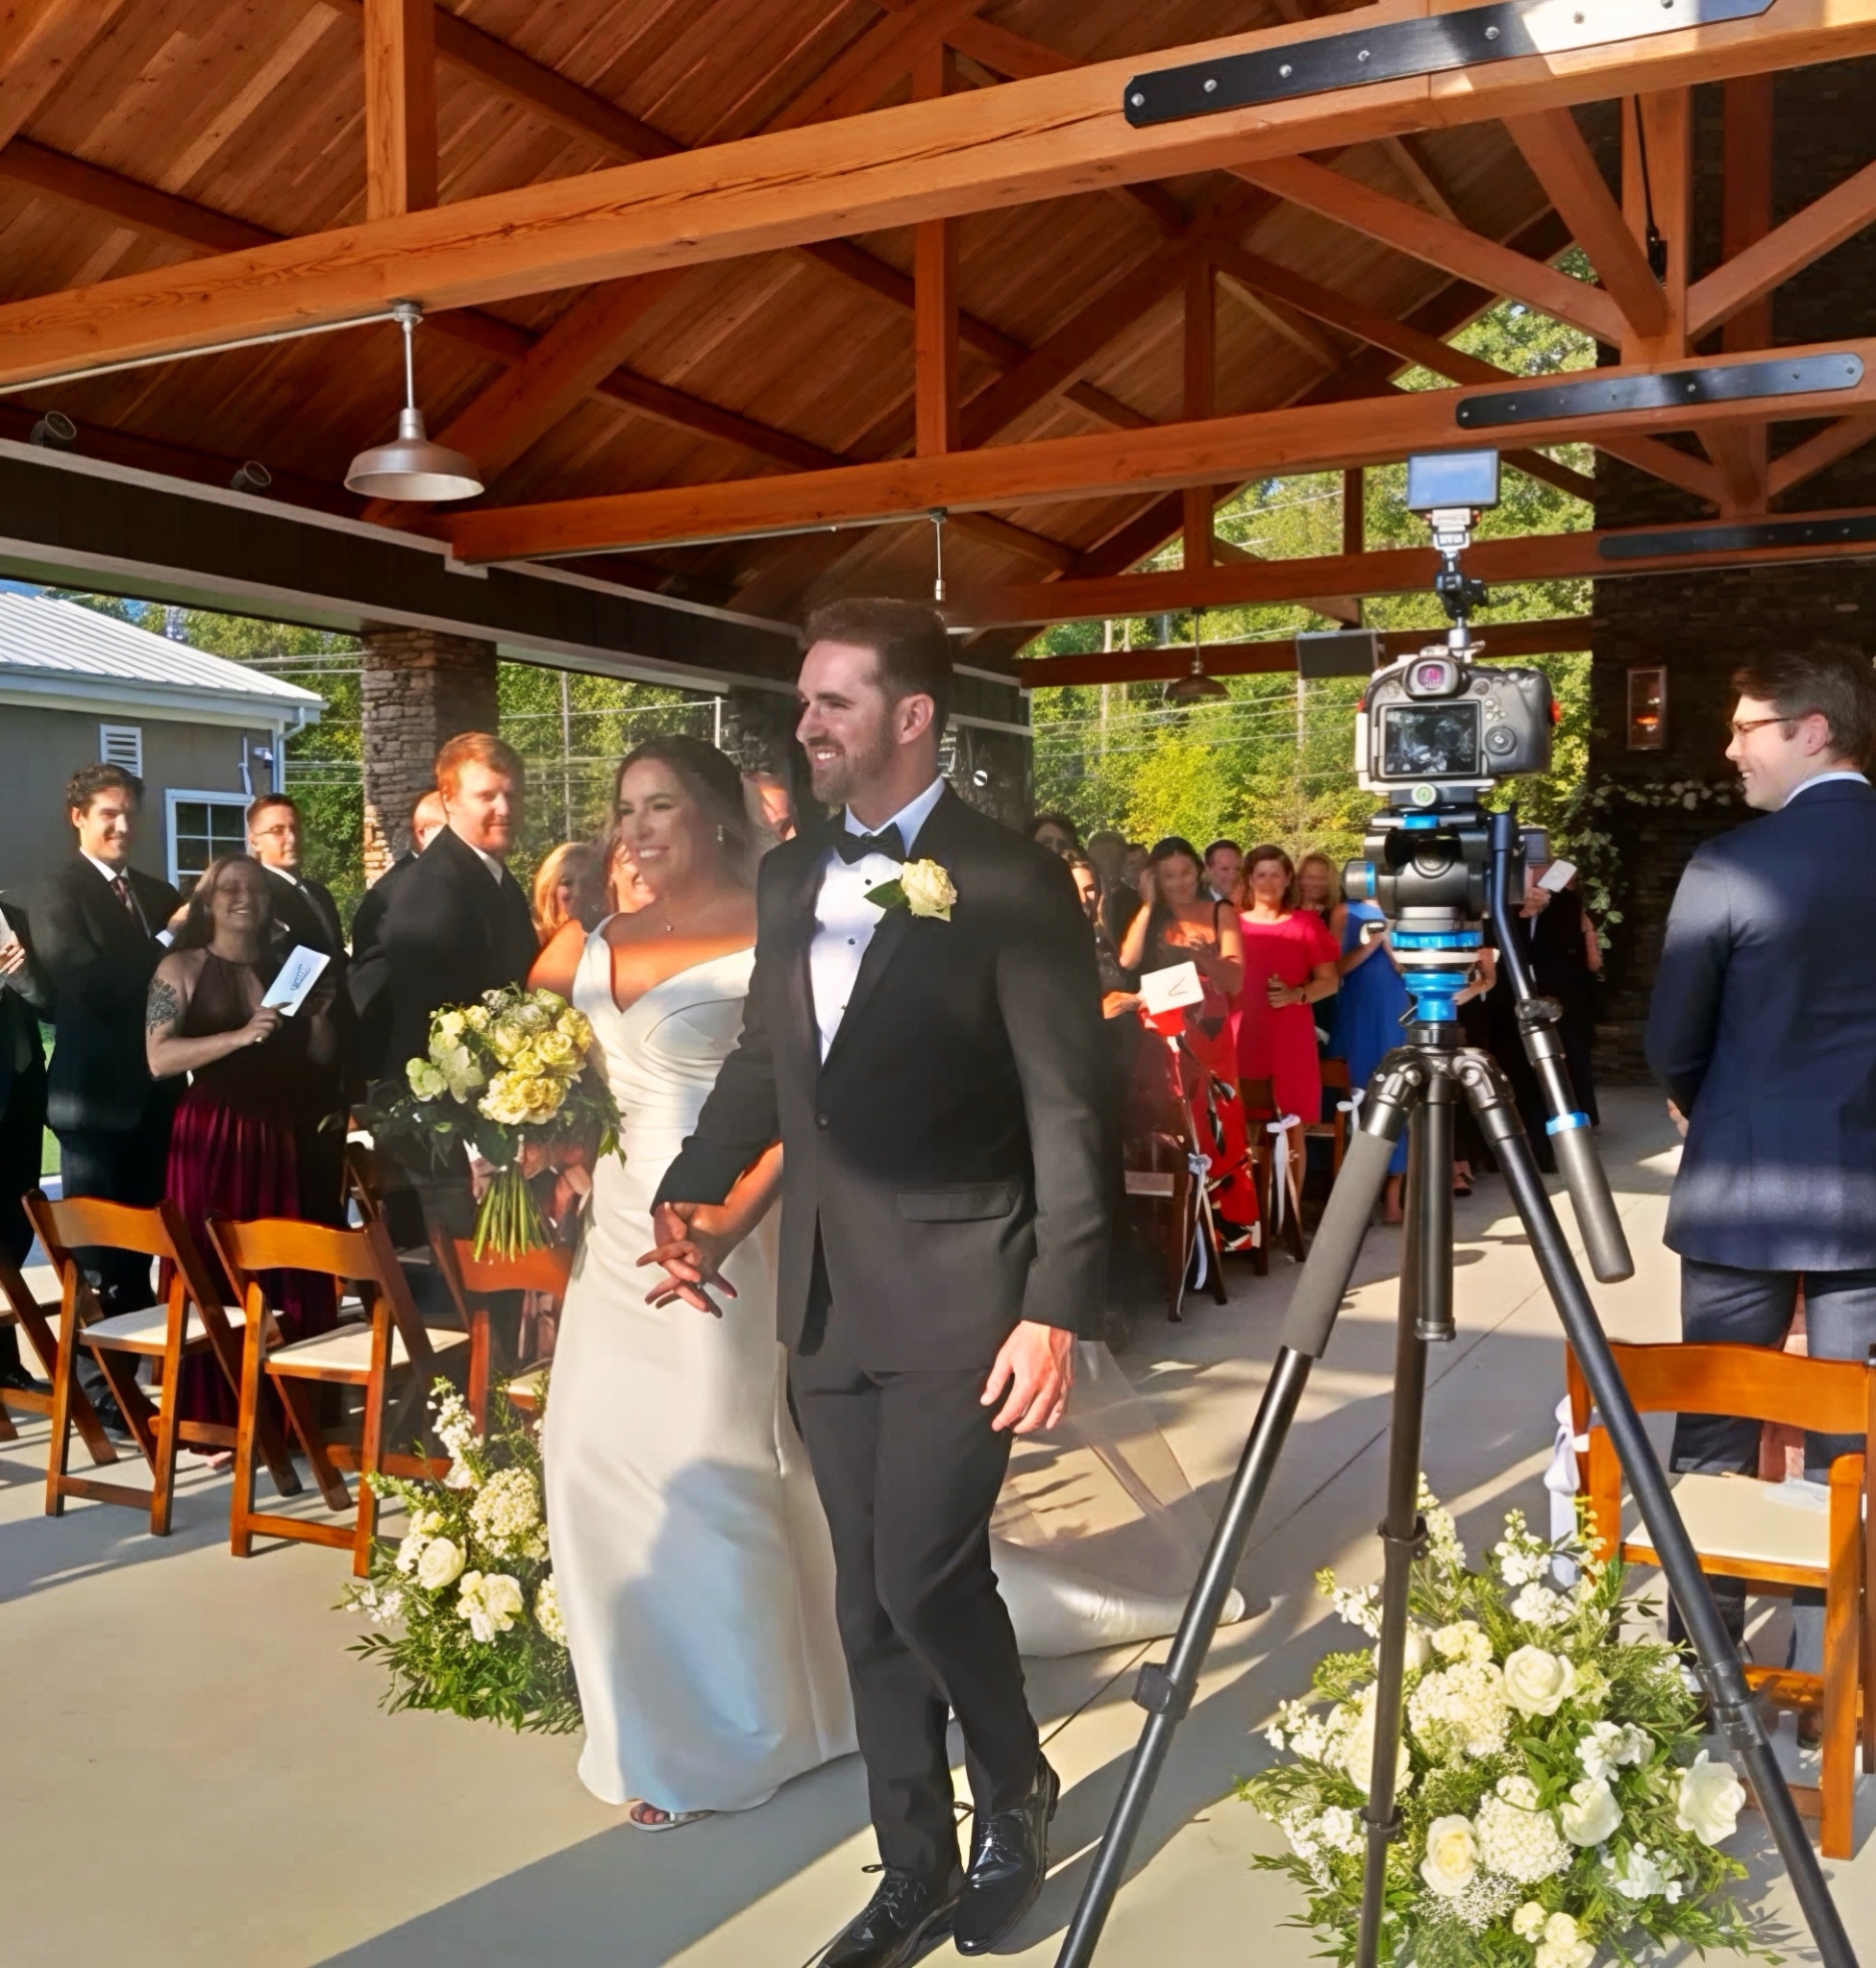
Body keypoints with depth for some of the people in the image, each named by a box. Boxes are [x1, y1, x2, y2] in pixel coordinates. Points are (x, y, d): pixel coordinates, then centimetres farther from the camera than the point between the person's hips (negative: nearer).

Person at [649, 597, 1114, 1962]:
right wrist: (690, 1192, 8)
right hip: (827, 1294, 6)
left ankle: (1017, 1788, 25)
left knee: (924, 1575, -7)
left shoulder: (1011, 882, -10)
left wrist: (1059, 1307, -17)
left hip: (957, 1290, -6)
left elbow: (1070, 1113, -13)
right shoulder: (790, 876, 9)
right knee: (872, 1599, 13)